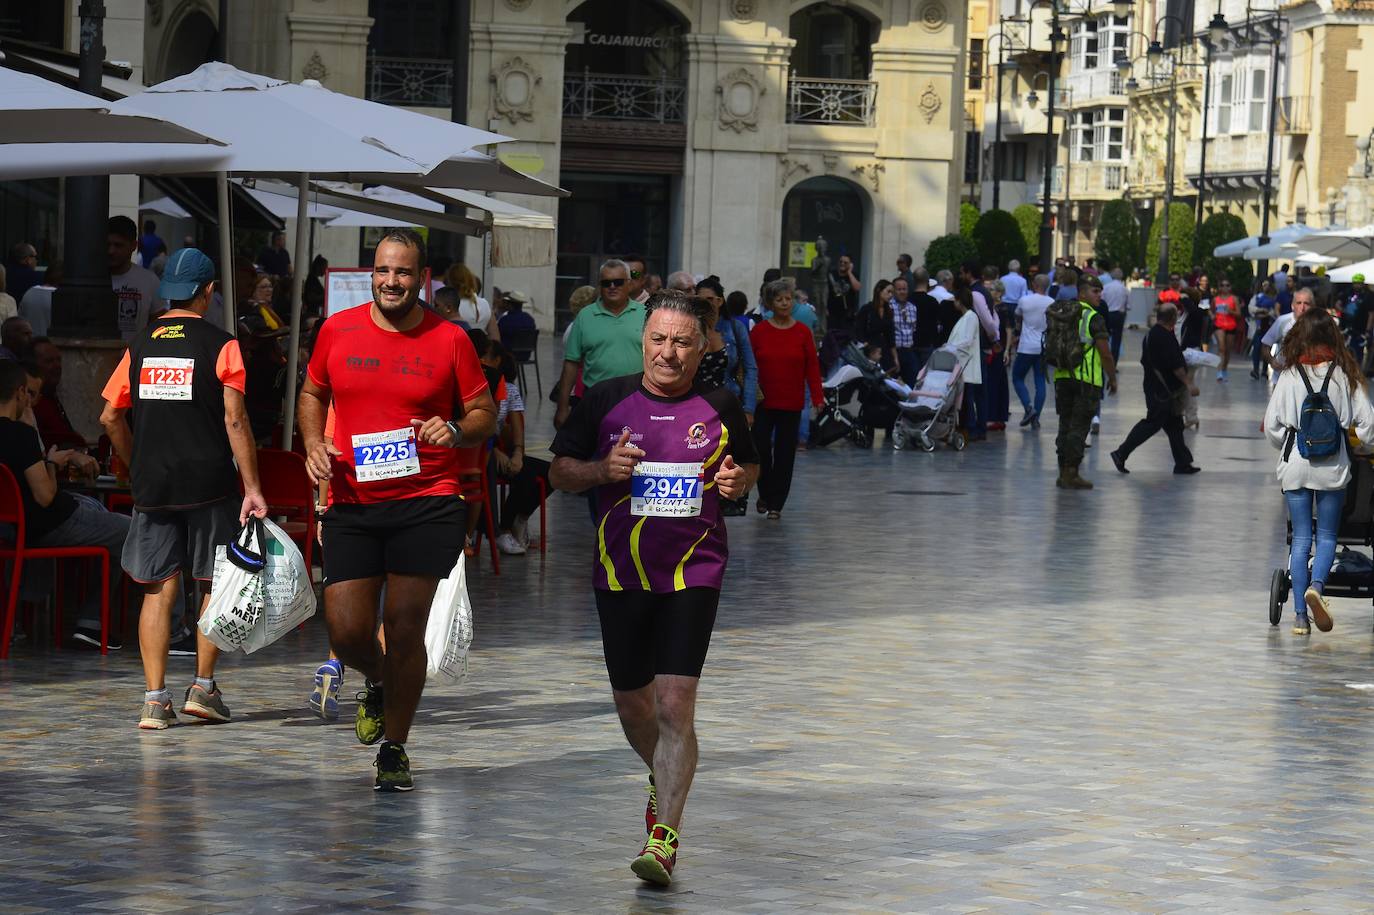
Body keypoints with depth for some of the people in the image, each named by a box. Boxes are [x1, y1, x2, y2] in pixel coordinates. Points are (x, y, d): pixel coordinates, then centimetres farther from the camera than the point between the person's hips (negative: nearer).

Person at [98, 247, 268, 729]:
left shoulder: (139, 346, 7)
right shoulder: (220, 345, -4)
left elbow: (110, 417, 9)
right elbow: (235, 421, -10)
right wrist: (253, 488, -9)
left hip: (152, 486, 3)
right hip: (209, 484, -3)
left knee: (158, 590, 4)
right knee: (214, 584, 12)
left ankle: (155, 698, -2)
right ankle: (203, 686, 12)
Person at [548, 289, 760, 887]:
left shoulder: (719, 408, 1)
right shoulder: (606, 400, 0)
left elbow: (749, 464, 17)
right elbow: (560, 471, 6)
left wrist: (738, 481, -6)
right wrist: (602, 469, -14)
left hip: (693, 574, -2)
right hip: (621, 574, 2)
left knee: (675, 704, -14)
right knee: (632, 704, 13)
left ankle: (664, 835, -12)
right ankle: (664, 778, 45)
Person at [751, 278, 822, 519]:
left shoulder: (802, 332, 1)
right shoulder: (758, 331, -1)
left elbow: (812, 366, 1)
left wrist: (817, 397, -5)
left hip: (791, 403, 0)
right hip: (762, 401, 0)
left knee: (785, 452, 1)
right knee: (761, 449, -2)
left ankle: (776, 503, 9)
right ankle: (765, 494, 22)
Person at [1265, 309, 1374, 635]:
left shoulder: (1290, 375, -3)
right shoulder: (1345, 375, -2)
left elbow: (1271, 424, -3)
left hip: (1295, 465, 1)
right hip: (1333, 465, -1)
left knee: (1301, 538, 7)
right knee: (1327, 535, 10)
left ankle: (1301, 616, 4)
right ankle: (1316, 585, -19)